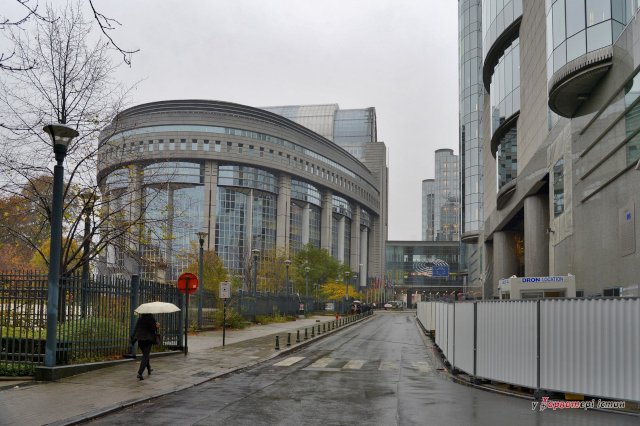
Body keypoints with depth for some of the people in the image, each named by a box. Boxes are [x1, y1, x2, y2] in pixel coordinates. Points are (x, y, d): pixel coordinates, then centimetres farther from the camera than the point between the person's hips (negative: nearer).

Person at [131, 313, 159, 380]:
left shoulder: (140, 319, 5)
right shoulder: (151, 319, -11)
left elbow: (136, 329, 5)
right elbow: (153, 329, -13)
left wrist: (133, 338, 9)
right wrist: (156, 326, 7)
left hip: (140, 339, 5)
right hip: (148, 339, -5)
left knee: (145, 354, 23)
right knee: (145, 356, -4)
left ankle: (149, 369, 41)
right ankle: (140, 373, -18)